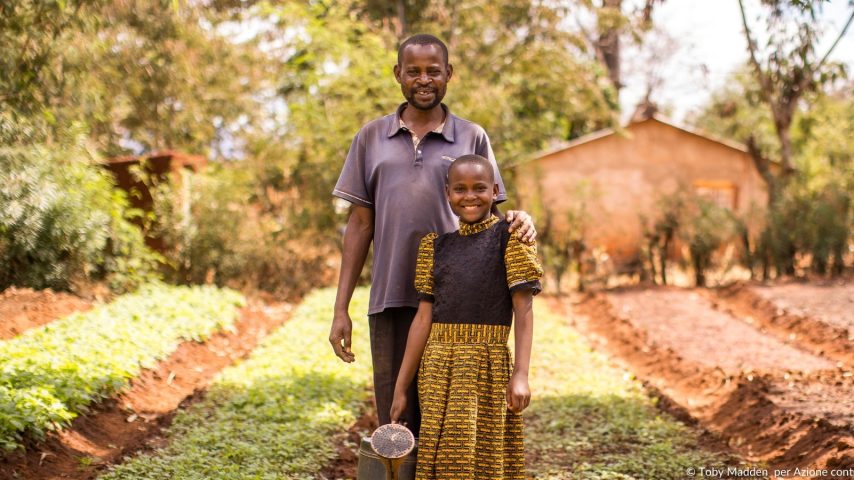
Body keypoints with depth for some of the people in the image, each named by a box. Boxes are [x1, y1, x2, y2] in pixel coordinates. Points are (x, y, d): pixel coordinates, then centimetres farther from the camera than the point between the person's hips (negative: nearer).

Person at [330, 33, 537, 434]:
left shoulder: (472, 138, 7)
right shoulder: (371, 138, 10)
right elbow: (360, 225, 10)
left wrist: (518, 222, -17)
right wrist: (341, 309, 6)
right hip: (390, 300, 1)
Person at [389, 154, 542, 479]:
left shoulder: (510, 236, 0)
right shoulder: (436, 245, 11)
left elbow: (523, 310, -5)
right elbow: (424, 318, 8)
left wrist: (521, 374, -15)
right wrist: (401, 387, 5)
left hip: (486, 369, -4)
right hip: (437, 370, 4)